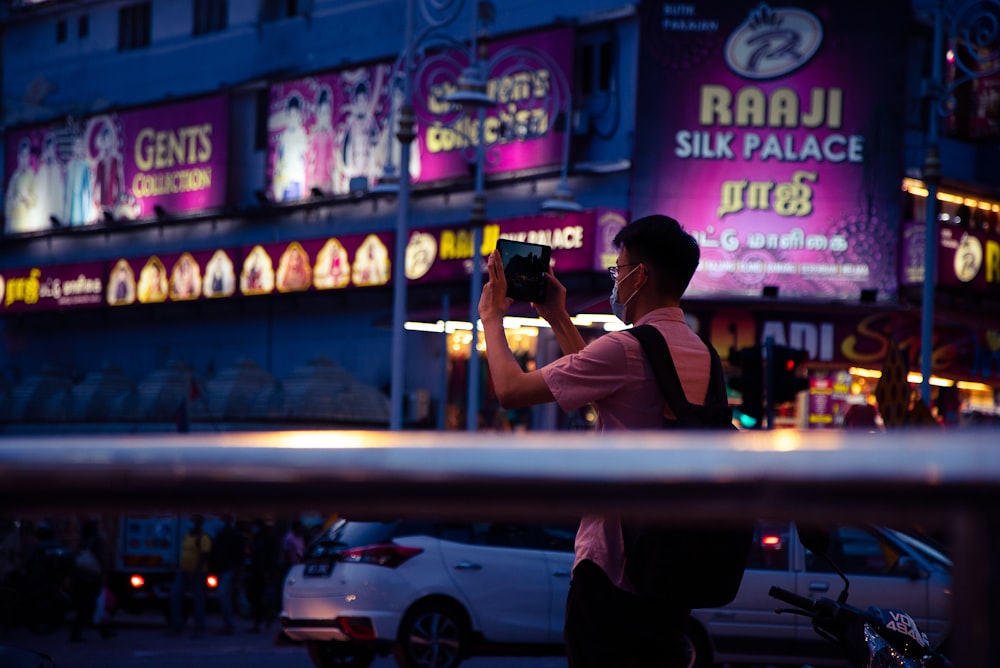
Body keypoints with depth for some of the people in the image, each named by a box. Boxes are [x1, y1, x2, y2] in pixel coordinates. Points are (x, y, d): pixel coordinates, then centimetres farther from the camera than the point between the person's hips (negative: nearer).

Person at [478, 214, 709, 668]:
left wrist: (492, 317, 3)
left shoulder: (627, 349, -16)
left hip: (613, 566, -8)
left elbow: (511, 390, -13)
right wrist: (559, 320, 28)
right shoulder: (698, 353, 10)